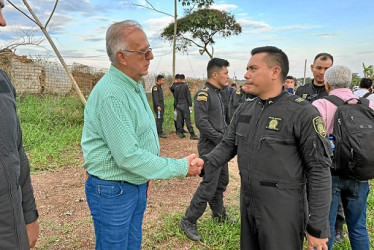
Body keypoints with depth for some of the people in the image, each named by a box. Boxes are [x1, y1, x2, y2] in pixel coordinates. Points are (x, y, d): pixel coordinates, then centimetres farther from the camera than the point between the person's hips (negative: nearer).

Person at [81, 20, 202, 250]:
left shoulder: (136, 85, 6)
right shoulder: (111, 94, -25)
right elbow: (128, 156, -27)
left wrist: (147, 174, 14)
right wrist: (182, 167, -21)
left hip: (138, 185, 8)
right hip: (112, 190, -8)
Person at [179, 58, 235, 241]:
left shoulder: (217, 93, 14)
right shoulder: (203, 94, -15)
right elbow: (201, 122, -24)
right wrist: (220, 139, -19)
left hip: (221, 146, 9)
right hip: (210, 147, -9)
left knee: (221, 182, 19)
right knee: (209, 186, -5)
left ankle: (219, 215, 37)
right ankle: (188, 222, 9)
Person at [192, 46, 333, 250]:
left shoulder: (302, 113, -16)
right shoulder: (244, 110, 5)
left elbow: (319, 171, -15)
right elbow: (228, 146, 8)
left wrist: (318, 227, -13)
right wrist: (206, 162, -13)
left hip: (283, 213, -6)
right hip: (247, 206, 6)